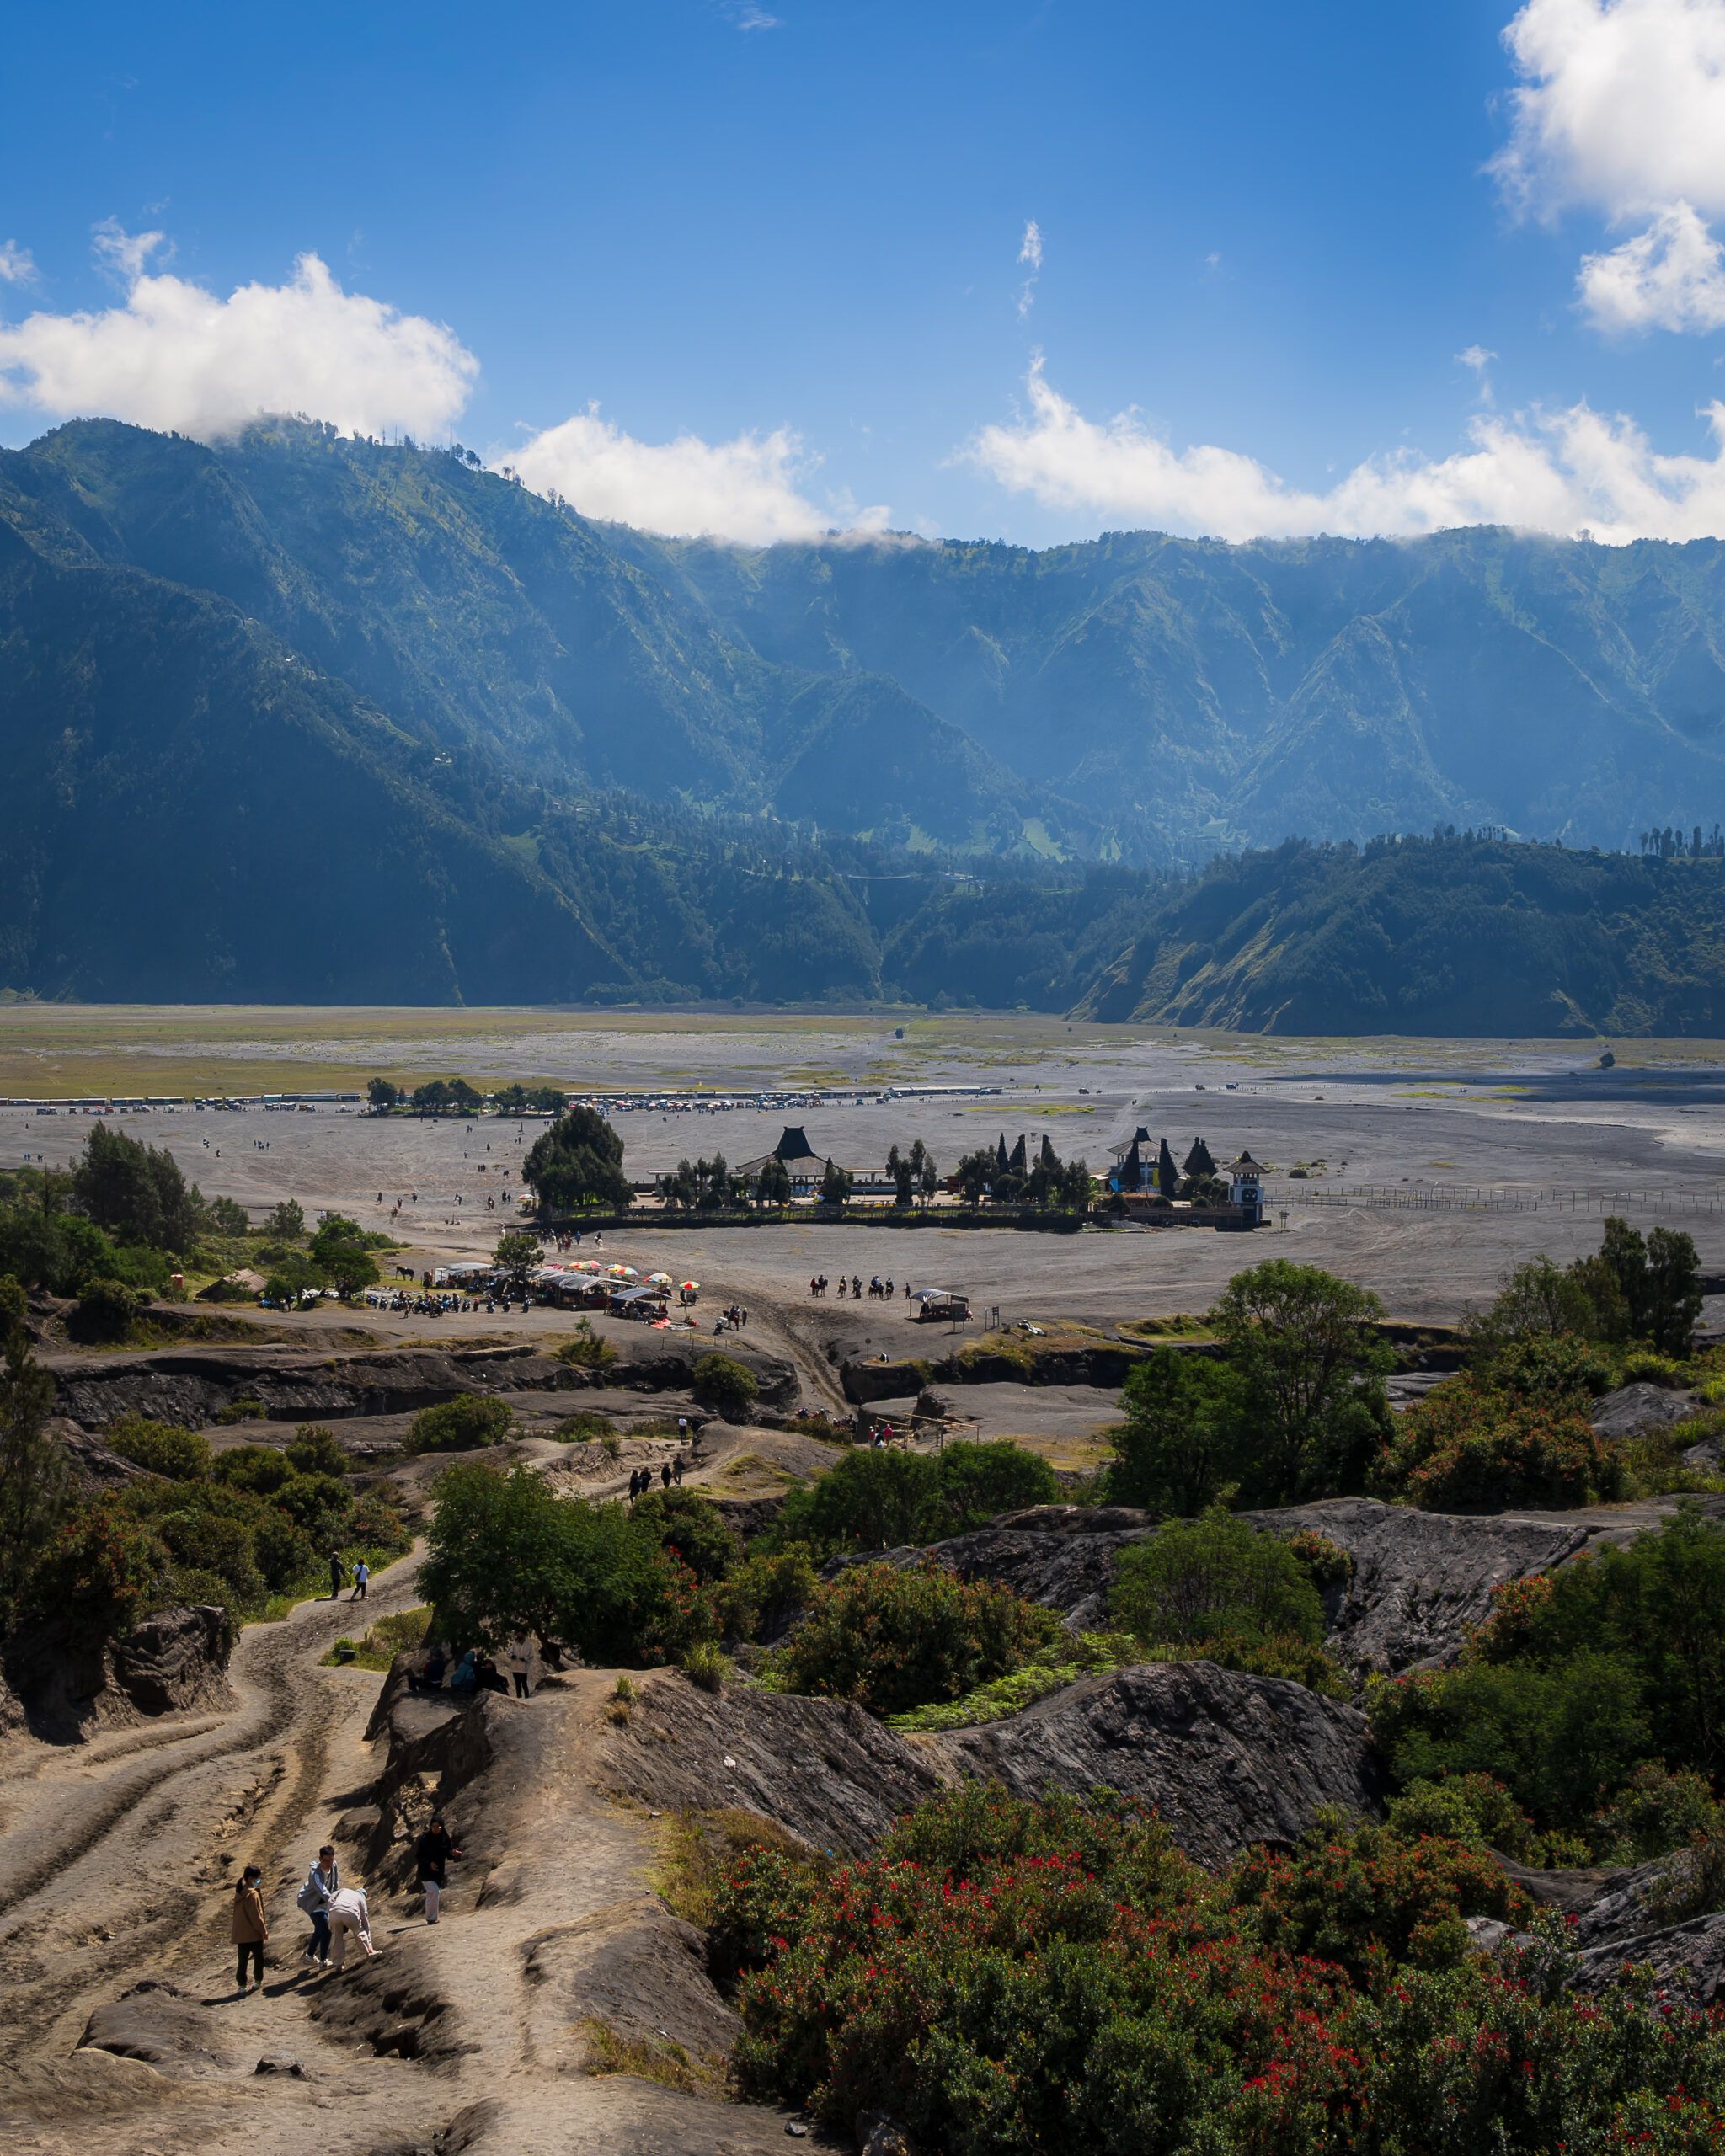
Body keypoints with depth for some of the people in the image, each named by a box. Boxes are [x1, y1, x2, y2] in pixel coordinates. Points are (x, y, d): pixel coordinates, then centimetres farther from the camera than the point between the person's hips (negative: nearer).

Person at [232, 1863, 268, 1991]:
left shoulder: (240, 1893, 7)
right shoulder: (253, 1894, -18)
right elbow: (256, 1915, -18)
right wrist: (264, 1930, -9)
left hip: (240, 1933, 7)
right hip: (254, 1932, -7)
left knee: (243, 1959, 6)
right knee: (258, 1957, 11)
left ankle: (241, 1984, 3)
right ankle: (259, 1981, 19)